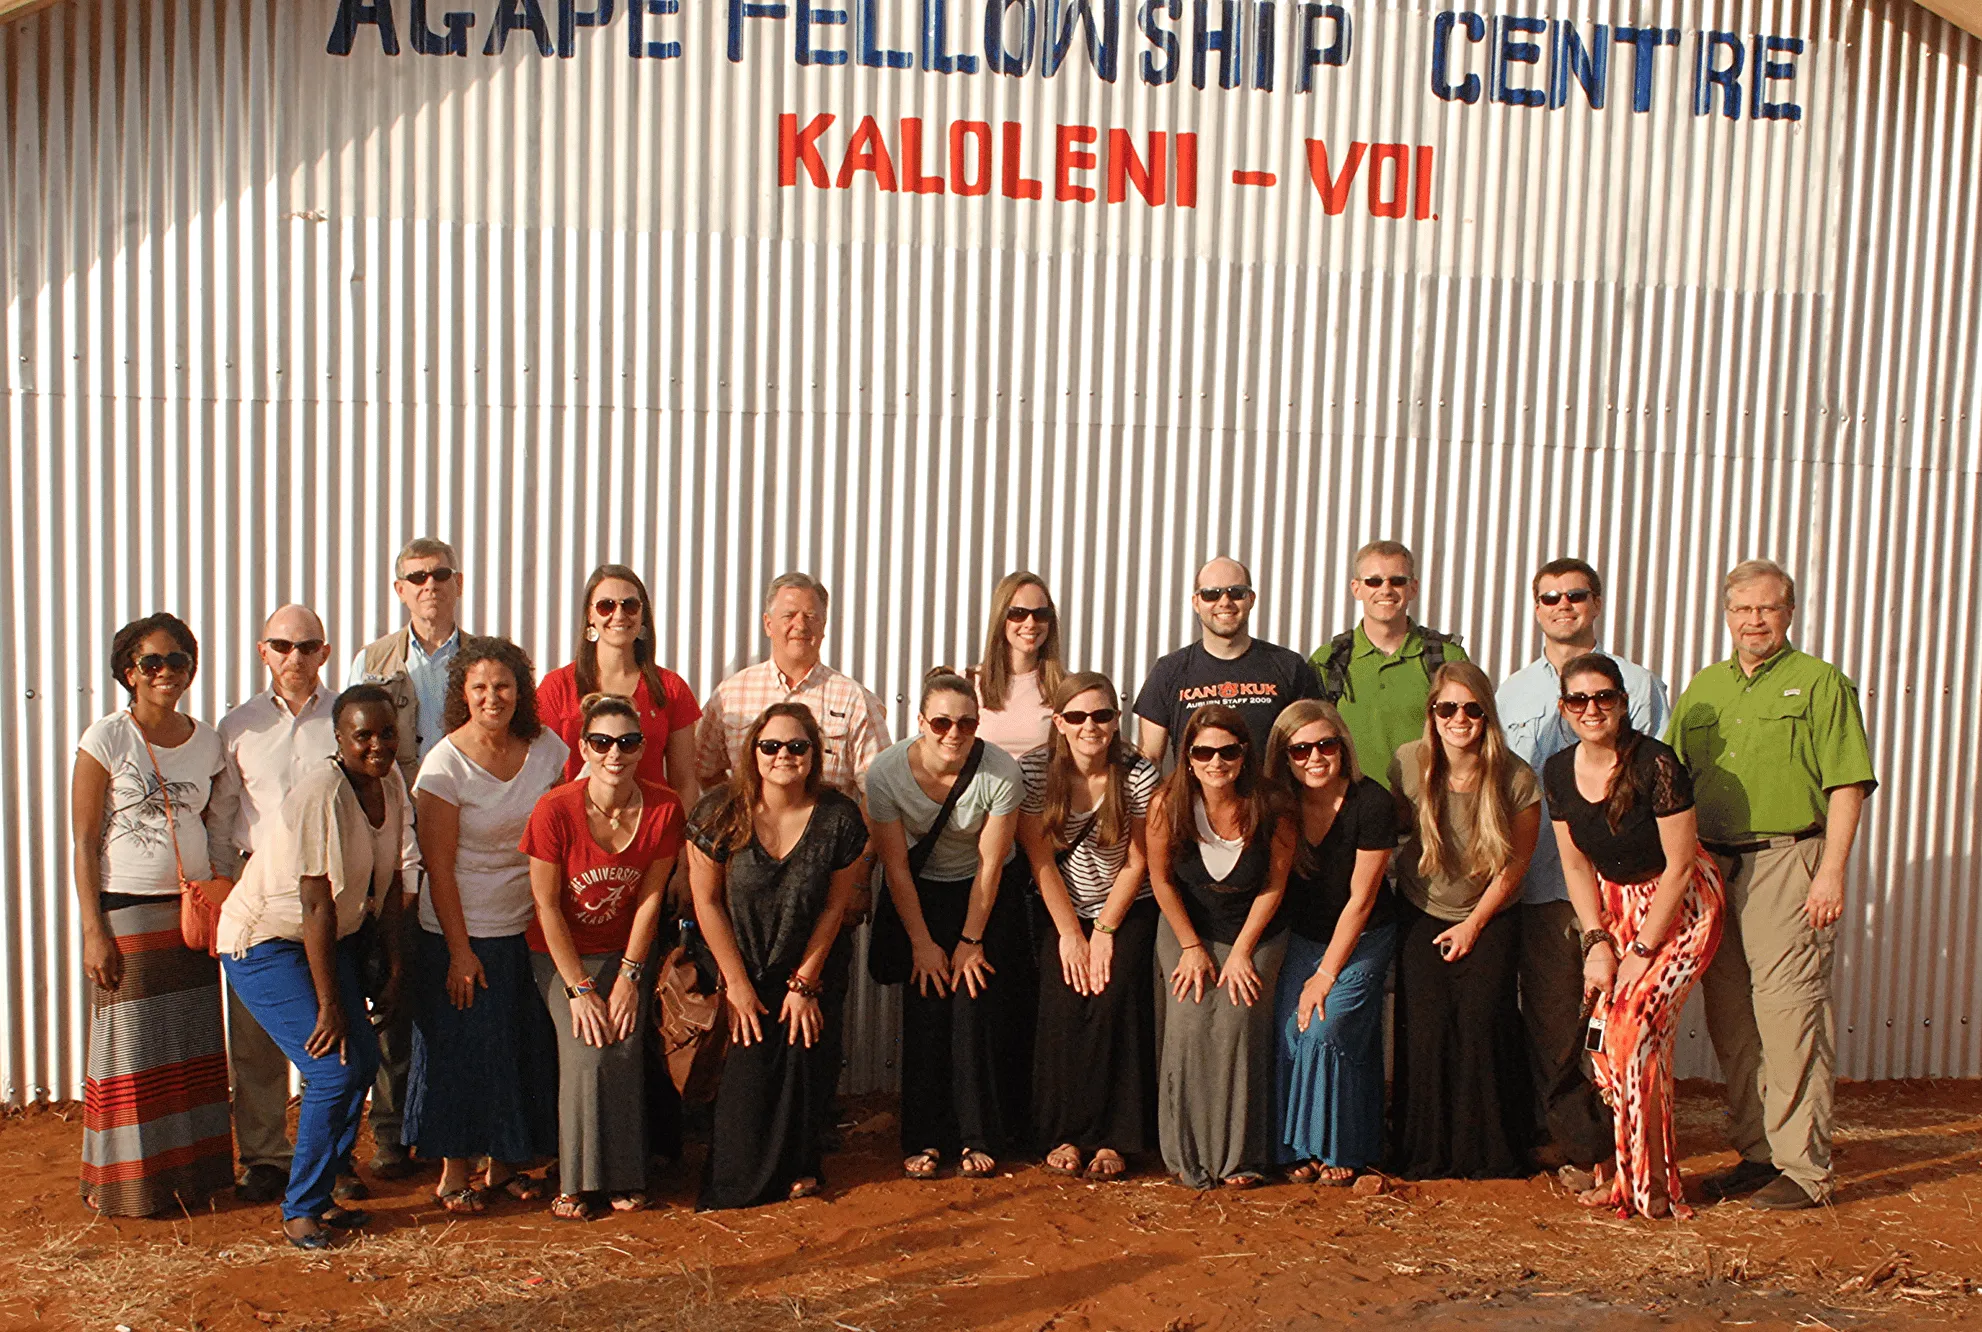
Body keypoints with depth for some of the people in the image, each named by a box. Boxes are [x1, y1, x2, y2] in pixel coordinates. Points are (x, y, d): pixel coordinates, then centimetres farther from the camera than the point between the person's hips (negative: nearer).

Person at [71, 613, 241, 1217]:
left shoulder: (208, 742, 6)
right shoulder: (106, 739, -7)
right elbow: (83, 844, -7)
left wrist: (222, 899, 3)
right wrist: (93, 930, -12)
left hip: (193, 912, 4)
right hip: (127, 912, -4)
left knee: (195, 1048, 9)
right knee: (131, 1050, 3)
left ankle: (194, 1172, 21)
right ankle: (126, 1184, 16)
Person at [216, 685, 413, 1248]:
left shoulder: (391, 783, -3)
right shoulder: (320, 791, -26)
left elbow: (390, 879, 7)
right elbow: (316, 906, -25)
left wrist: (392, 959, 3)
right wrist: (328, 1005, -22)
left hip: (332, 940, 8)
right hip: (265, 943, -8)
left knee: (364, 1059, 3)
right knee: (334, 1071, -13)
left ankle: (320, 1194, 20)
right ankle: (299, 1210, 5)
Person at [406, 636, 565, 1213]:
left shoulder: (546, 749, -2)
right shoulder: (445, 764, -13)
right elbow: (440, 867, -12)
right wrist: (460, 950, -13)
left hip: (529, 926, 4)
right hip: (462, 930, -4)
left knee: (525, 1045, 10)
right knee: (463, 1050, 4)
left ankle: (505, 1164, 25)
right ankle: (454, 1171, 19)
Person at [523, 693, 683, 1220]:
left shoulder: (664, 809, -14)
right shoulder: (555, 810, -21)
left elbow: (650, 896, -5)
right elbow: (546, 905, -14)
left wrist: (629, 976, -7)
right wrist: (579, 988, -14)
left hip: (624, 950, 2)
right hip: (560, 953, -2)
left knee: (627, 1048, -17)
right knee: (586, 1052, -20)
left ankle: (625, 1177, 0)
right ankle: (577, 1181, -2)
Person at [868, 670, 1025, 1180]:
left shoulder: (1001, 770, -24)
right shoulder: (887, 771, -22)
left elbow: (990, 864, -16)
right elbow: (895, 865, -12)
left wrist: (971, 941, -12)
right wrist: (922, 942, -10)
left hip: (984, 894, 0)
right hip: (920, 892, 1)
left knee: (975, 1001, -11)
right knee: (925, 1006, -9)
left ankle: (978, 1137, 2)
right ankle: (925, 1138, 2)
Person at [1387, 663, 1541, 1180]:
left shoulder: (1517, 779, -17)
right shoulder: (1408, 764, -13)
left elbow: (1515, 864, -5)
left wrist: (1474, 924, -5)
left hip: (1487, 918, -1)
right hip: (1421, 912, 1)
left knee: (1483, 1018, -16)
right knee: (1425, 1022, -12)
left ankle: (1492, 1153, 3)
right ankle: (1425, 1154, 4)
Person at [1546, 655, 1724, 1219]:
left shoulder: (1656, 765, -22)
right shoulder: (1559, 771, -4)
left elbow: (1679, 866, -17)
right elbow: (1576, 864, 5)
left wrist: (1643, 950, -15)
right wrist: (1596, 941, -4)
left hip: (1680, 907, -5)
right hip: (1615, 904, 5)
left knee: (1633, 1024, -16)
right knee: (1606, 1029, -6)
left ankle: (1652, 1184, -3)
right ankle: (1622, 1173, 8)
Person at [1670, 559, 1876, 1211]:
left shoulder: (1820, 682, 1)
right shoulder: (1702, 689, 17)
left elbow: (1846, 786, -5)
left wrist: (1831, 874, -13)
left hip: (1787, 860, -6)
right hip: (1712, 864, 6)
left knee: (1788, 1011, -9)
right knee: (1730, 1017, 8)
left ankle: (1803, 1168, -2)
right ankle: (1757, 1152, 19)